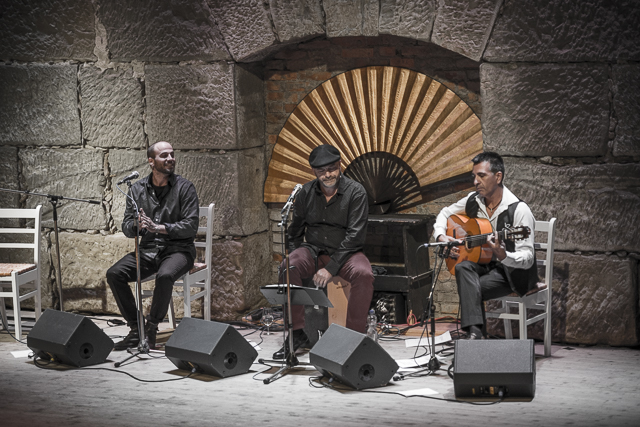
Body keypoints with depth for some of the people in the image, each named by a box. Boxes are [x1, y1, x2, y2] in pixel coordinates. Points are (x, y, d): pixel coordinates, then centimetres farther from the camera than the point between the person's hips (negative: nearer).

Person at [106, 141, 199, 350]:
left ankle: (152, 328, -18)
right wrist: (137, 225, -18)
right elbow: (126, 227, 6)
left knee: (165, 276, -37)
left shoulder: (184, 187, -2)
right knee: (114, 274, -19)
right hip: (148, 249, 4)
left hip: (178, 249, -4)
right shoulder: (137, 189, 9)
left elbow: (191, 226, -10)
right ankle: (136, 329, -11)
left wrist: (159, 227, -22)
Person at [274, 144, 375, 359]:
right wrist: (296, 258, -4)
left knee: (363, 275, -35)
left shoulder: (355, 192, -9)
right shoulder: (306, 192, 3)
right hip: (313, 250, 3)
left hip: (345, 252, -3)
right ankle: (297, 333, -19)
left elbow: (355, 235, -15)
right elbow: (295, 231, 13)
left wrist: (331, 268, -22)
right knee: (287, 267, -28)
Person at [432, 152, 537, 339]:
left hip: (511, 270, -6)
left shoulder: (519, 210, -18)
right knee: (463, 267, -30)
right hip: (483, 263, 6)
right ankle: (474, 331, -41)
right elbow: (445, 213, 22)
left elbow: (527, 259, -22)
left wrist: (503, 256, -42)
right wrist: (441, 236, 1)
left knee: (471, 290, -31)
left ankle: (474, 334, -17)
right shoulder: (473, 200, 2)